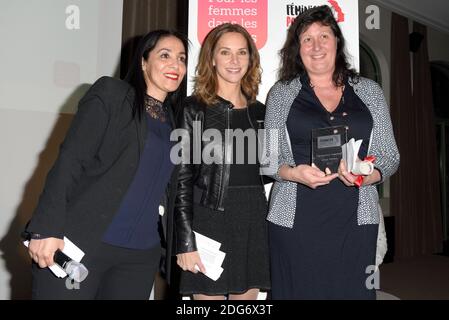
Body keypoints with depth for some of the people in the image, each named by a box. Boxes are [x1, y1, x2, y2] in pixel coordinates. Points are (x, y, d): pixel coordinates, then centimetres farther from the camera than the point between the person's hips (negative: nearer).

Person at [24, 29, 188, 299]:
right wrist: (47, 228, -16)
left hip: (142, 255, 5)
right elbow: (70, 160, -9)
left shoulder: (174, 120, 14)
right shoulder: (110, 93, -1)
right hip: (82, 244, -5)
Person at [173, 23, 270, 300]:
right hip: (210, 222, -4)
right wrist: (186, 242, -13)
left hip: (253, 225, 5)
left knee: (247, 294, 12)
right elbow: (181, 180, -8)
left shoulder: (259, 111, 11)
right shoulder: (194, 109, -4)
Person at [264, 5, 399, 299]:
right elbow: (267, 158, 5)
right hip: (295, 219, -1)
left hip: (355, 219, 1)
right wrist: (293, 173, -15)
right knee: (299, 292, 3)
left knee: (353, 291, 3)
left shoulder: (369, 91, 10)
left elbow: (389, 154, 10)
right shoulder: (282, 93, 7)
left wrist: (369, 175, -11)